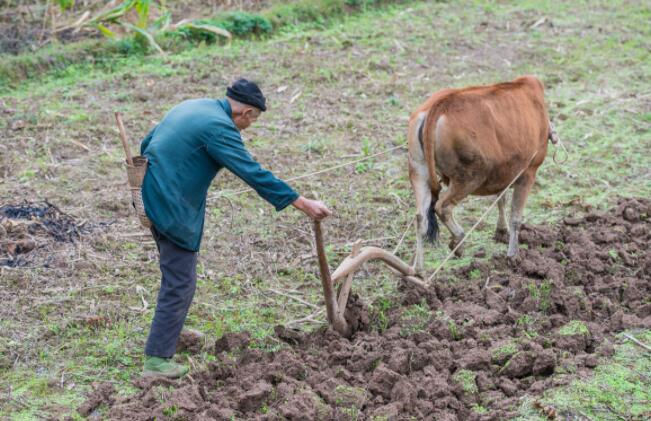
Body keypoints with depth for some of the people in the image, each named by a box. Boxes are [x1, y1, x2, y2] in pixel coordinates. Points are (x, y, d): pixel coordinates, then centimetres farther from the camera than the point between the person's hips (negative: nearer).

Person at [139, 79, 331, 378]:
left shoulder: (190, 107, 12)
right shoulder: (219, 128, -17)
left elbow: (146, 143, 20)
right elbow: (255, 174, -21)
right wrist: (304, 205, -19)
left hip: (150, 195, 10)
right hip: (171, 207, -10)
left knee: (176, 270, 26)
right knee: (180, 283, -4)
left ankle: (171, 330, 43)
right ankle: (156, 360, -2)